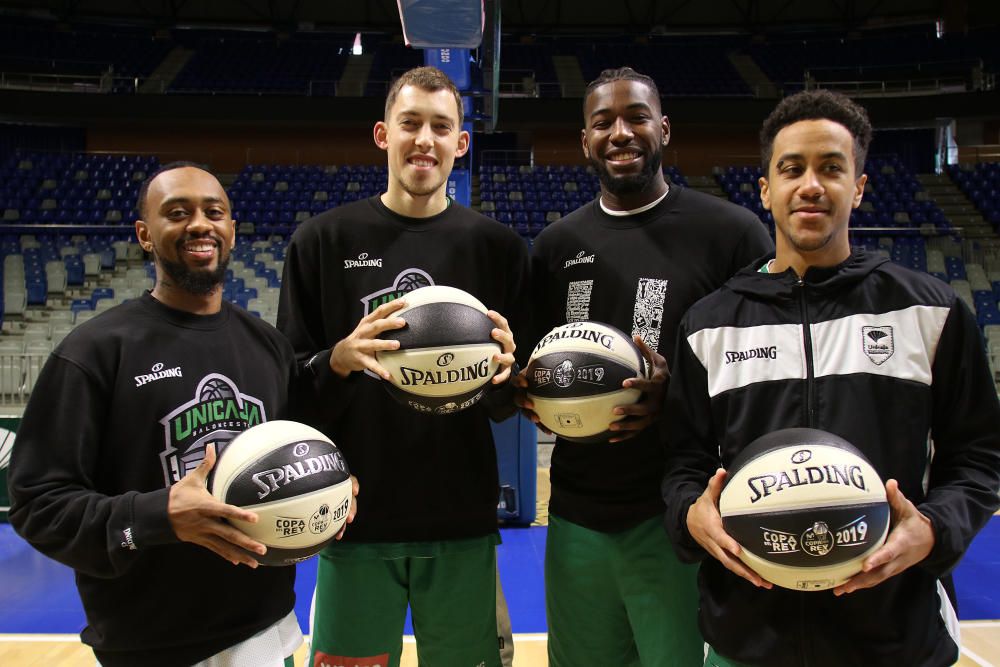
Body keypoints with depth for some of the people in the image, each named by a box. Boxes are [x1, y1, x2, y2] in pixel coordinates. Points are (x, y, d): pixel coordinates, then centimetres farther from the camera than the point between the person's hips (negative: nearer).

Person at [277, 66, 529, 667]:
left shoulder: (497, 247, 1)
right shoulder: (324, 241, -1)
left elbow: (511, 403, 5)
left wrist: (503, 370, -17)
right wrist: (340, 359, -21)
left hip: (463, 524, 1)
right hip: (356, 523, 0)